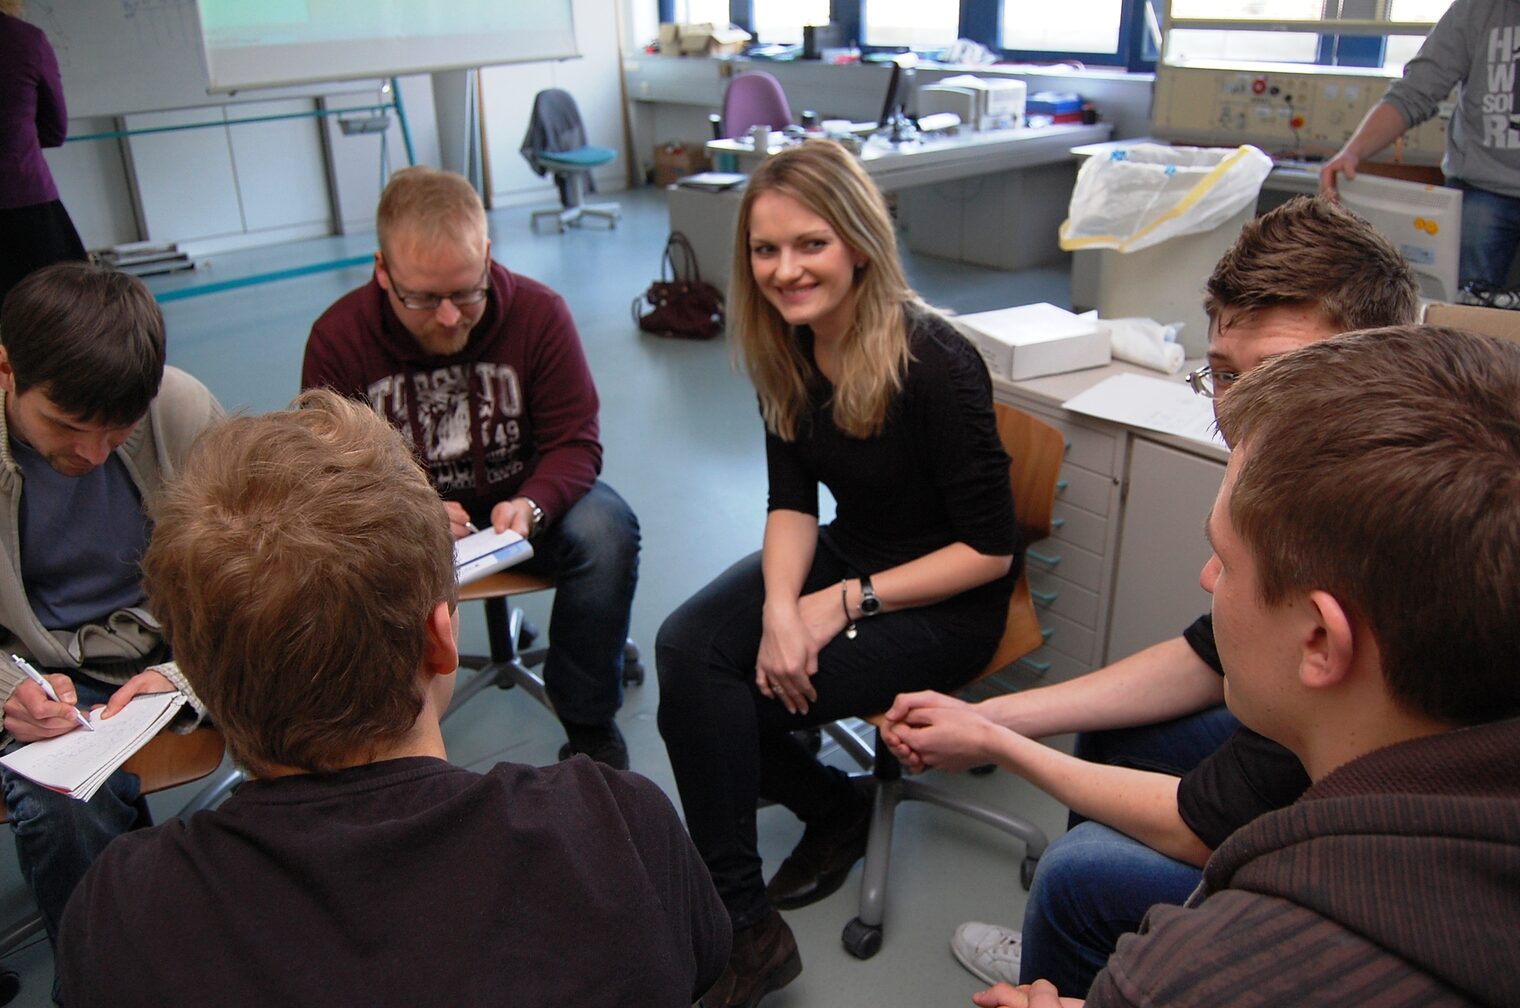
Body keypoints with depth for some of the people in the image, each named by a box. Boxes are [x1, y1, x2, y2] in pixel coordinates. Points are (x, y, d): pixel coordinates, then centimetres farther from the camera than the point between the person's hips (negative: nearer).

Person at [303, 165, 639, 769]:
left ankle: (590, 728, -10)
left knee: (605, 530, -30)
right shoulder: (337, 337, -12)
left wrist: (531, 505, -34)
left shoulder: (539, 312, -13)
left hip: (520, 501, 0)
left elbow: (576, 443, -11)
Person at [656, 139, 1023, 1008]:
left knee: (713, 699, -19)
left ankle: (742, 929, 3)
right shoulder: (786, 349, -4)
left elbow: (990, 549, -18)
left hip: (947, 601, -7)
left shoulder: (934, 362, -24)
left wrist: (847, 603, -20)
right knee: (685, 651, -17)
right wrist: (780, 609, -21)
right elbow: (793, 503, -2)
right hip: (844, 551, 7)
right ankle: (836, 809, 5)